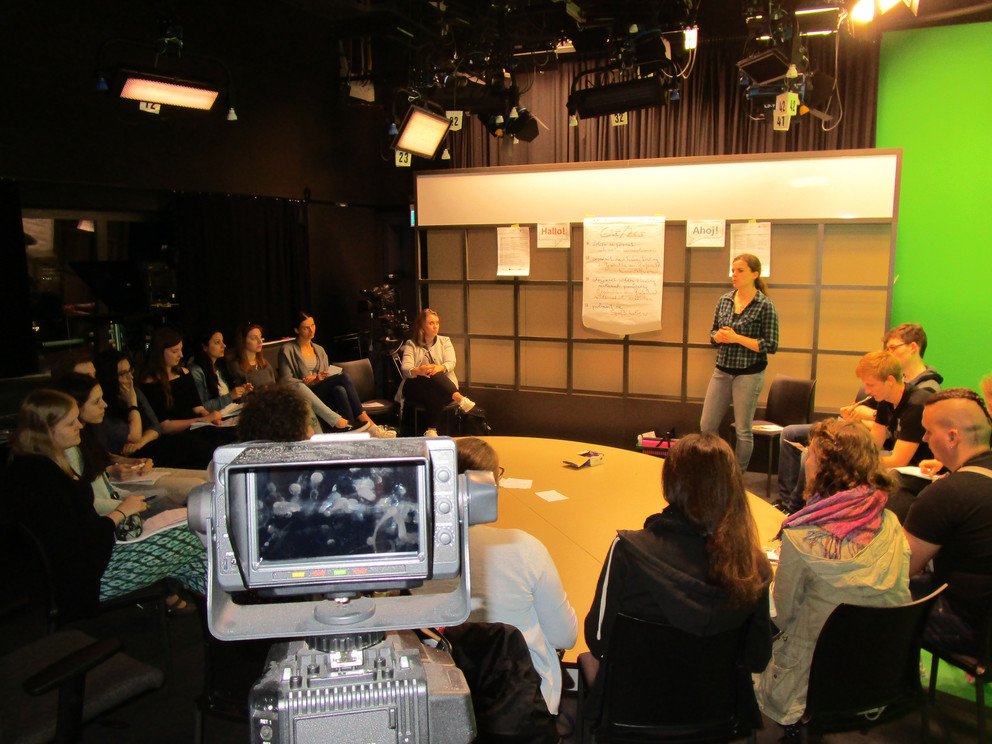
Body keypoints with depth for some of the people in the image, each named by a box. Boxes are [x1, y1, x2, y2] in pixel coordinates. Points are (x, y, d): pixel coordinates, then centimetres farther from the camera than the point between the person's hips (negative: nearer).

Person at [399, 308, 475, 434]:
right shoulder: (411, 344, 11)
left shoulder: (444, 341, 15)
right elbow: (405, 368, -7)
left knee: (435, 396, -38)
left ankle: (432, 430, -42)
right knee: (433, 376, -36)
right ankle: (460, 399, -53)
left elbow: (451, 363, -3)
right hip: (415, 386, -1)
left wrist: (439, 368, -29)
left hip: (441, 385, 1)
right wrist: (418, 371, -33)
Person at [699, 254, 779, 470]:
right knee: (706, 425, 8)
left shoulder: (765, 306, -10)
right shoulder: (725, 300, 5)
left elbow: (771, 346, -12)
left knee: (743, 431, 5)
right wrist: (718, 336, -9)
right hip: (722, 371, 5)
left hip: (748, 374, -5)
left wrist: (737, 338, -18)